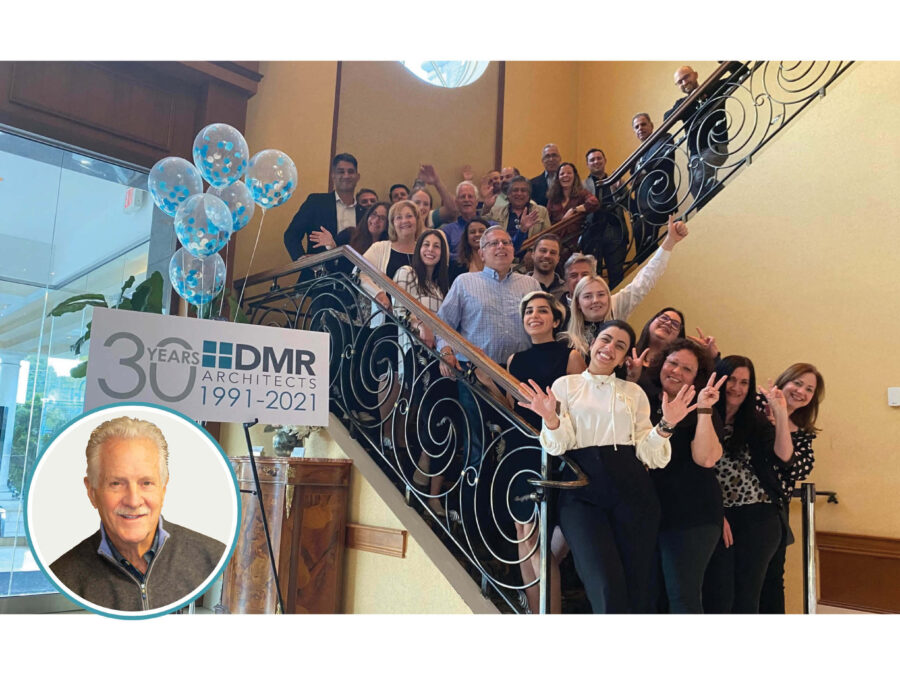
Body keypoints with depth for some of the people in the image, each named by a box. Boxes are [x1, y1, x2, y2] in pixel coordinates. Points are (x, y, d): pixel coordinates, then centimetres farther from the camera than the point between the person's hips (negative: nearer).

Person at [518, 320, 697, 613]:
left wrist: (666, 425, -9)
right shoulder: (565, 385, 12)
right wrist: (550, 418, -18)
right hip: (582, 492, -2)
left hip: (631, 490, 2)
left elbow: (648, 453, 8)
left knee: (638, 590, -3)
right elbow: (558, 446, 2)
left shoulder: (634, 392, 17)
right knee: (607, 590, -17)